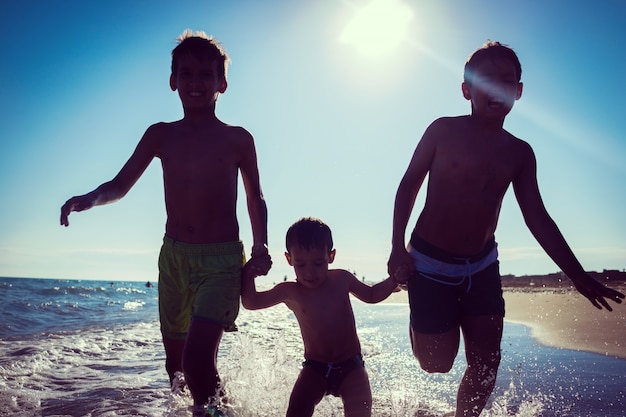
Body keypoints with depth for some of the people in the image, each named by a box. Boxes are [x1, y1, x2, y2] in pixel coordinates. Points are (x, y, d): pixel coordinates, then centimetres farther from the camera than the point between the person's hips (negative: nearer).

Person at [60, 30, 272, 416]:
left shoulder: (238, 139, 0)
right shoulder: (160, 135, 6)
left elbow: (255, 198, 8)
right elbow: (120, 185, 9)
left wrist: (261, 245, -6)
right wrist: (91, 198, -13)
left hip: (222, 260, -3)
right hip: (173, 257, 4)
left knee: (198, 357, -19)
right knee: (176, 359, 14)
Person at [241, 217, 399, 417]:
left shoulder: (342, 279, -3)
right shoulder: (290, 292, -6)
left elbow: (371, 294, 15)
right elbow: (251, 302, 0)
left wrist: (395, 279, 3)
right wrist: (249, 276, -10)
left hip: (350, 367, 1)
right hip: (315, 369, 0)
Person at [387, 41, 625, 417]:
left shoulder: (520, 153, 2)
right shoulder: (444, 131, -9)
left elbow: (537, 218, 5)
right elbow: (409, 184, -3)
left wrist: (579, 276, 4)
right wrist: (398, 247, -10)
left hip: (482, 266, 4)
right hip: (430, 263, -4)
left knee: (486, 362, 5)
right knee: (437, 362, -2)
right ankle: (423, 327, 31)